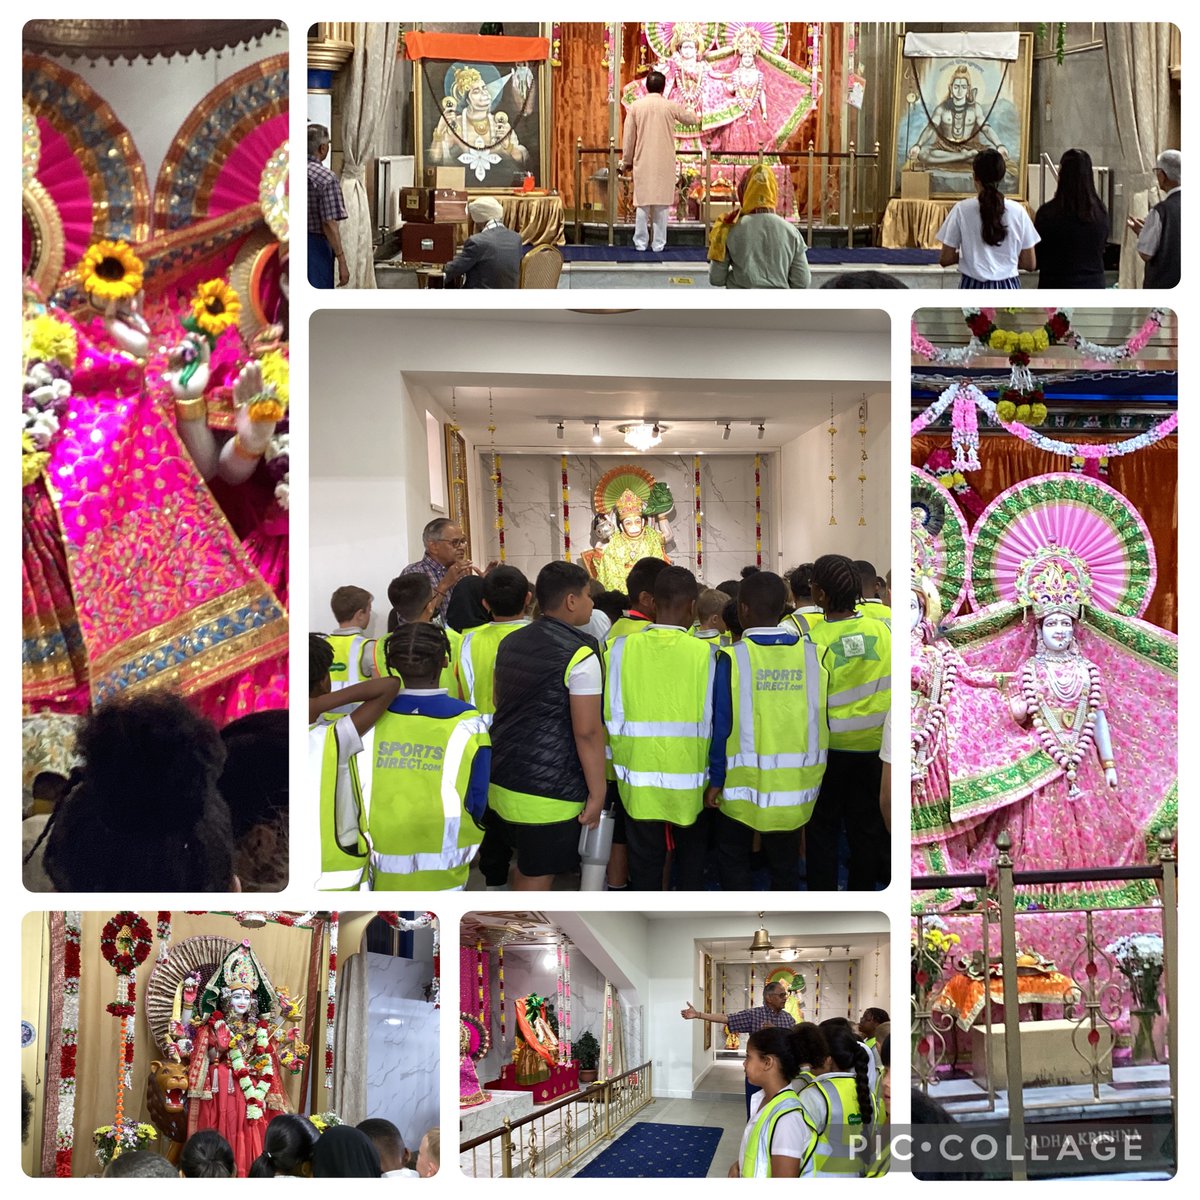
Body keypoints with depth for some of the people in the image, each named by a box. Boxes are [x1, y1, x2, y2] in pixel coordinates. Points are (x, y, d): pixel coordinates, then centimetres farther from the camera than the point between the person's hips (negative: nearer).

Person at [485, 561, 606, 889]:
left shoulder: (510, 642, 9)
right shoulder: (580, 655, -14)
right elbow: (587, 731, -16)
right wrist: (596, 792, -10)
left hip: (500, 783, 7)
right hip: (548, 791, -7)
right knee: (536, 877, 2)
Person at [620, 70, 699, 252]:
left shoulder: (636, 106, -3)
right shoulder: (671, 106, -3)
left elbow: (628, 137, 2)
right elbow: (691, 119, 16)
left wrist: (626, 161, 13)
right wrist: (695, 117, 41)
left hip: (642, 162, 1)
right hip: (664, 163, -1)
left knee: (642, 203, 5)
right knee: (661, 203, 4)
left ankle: (640, 243, 7)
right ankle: (658, 244, 5)